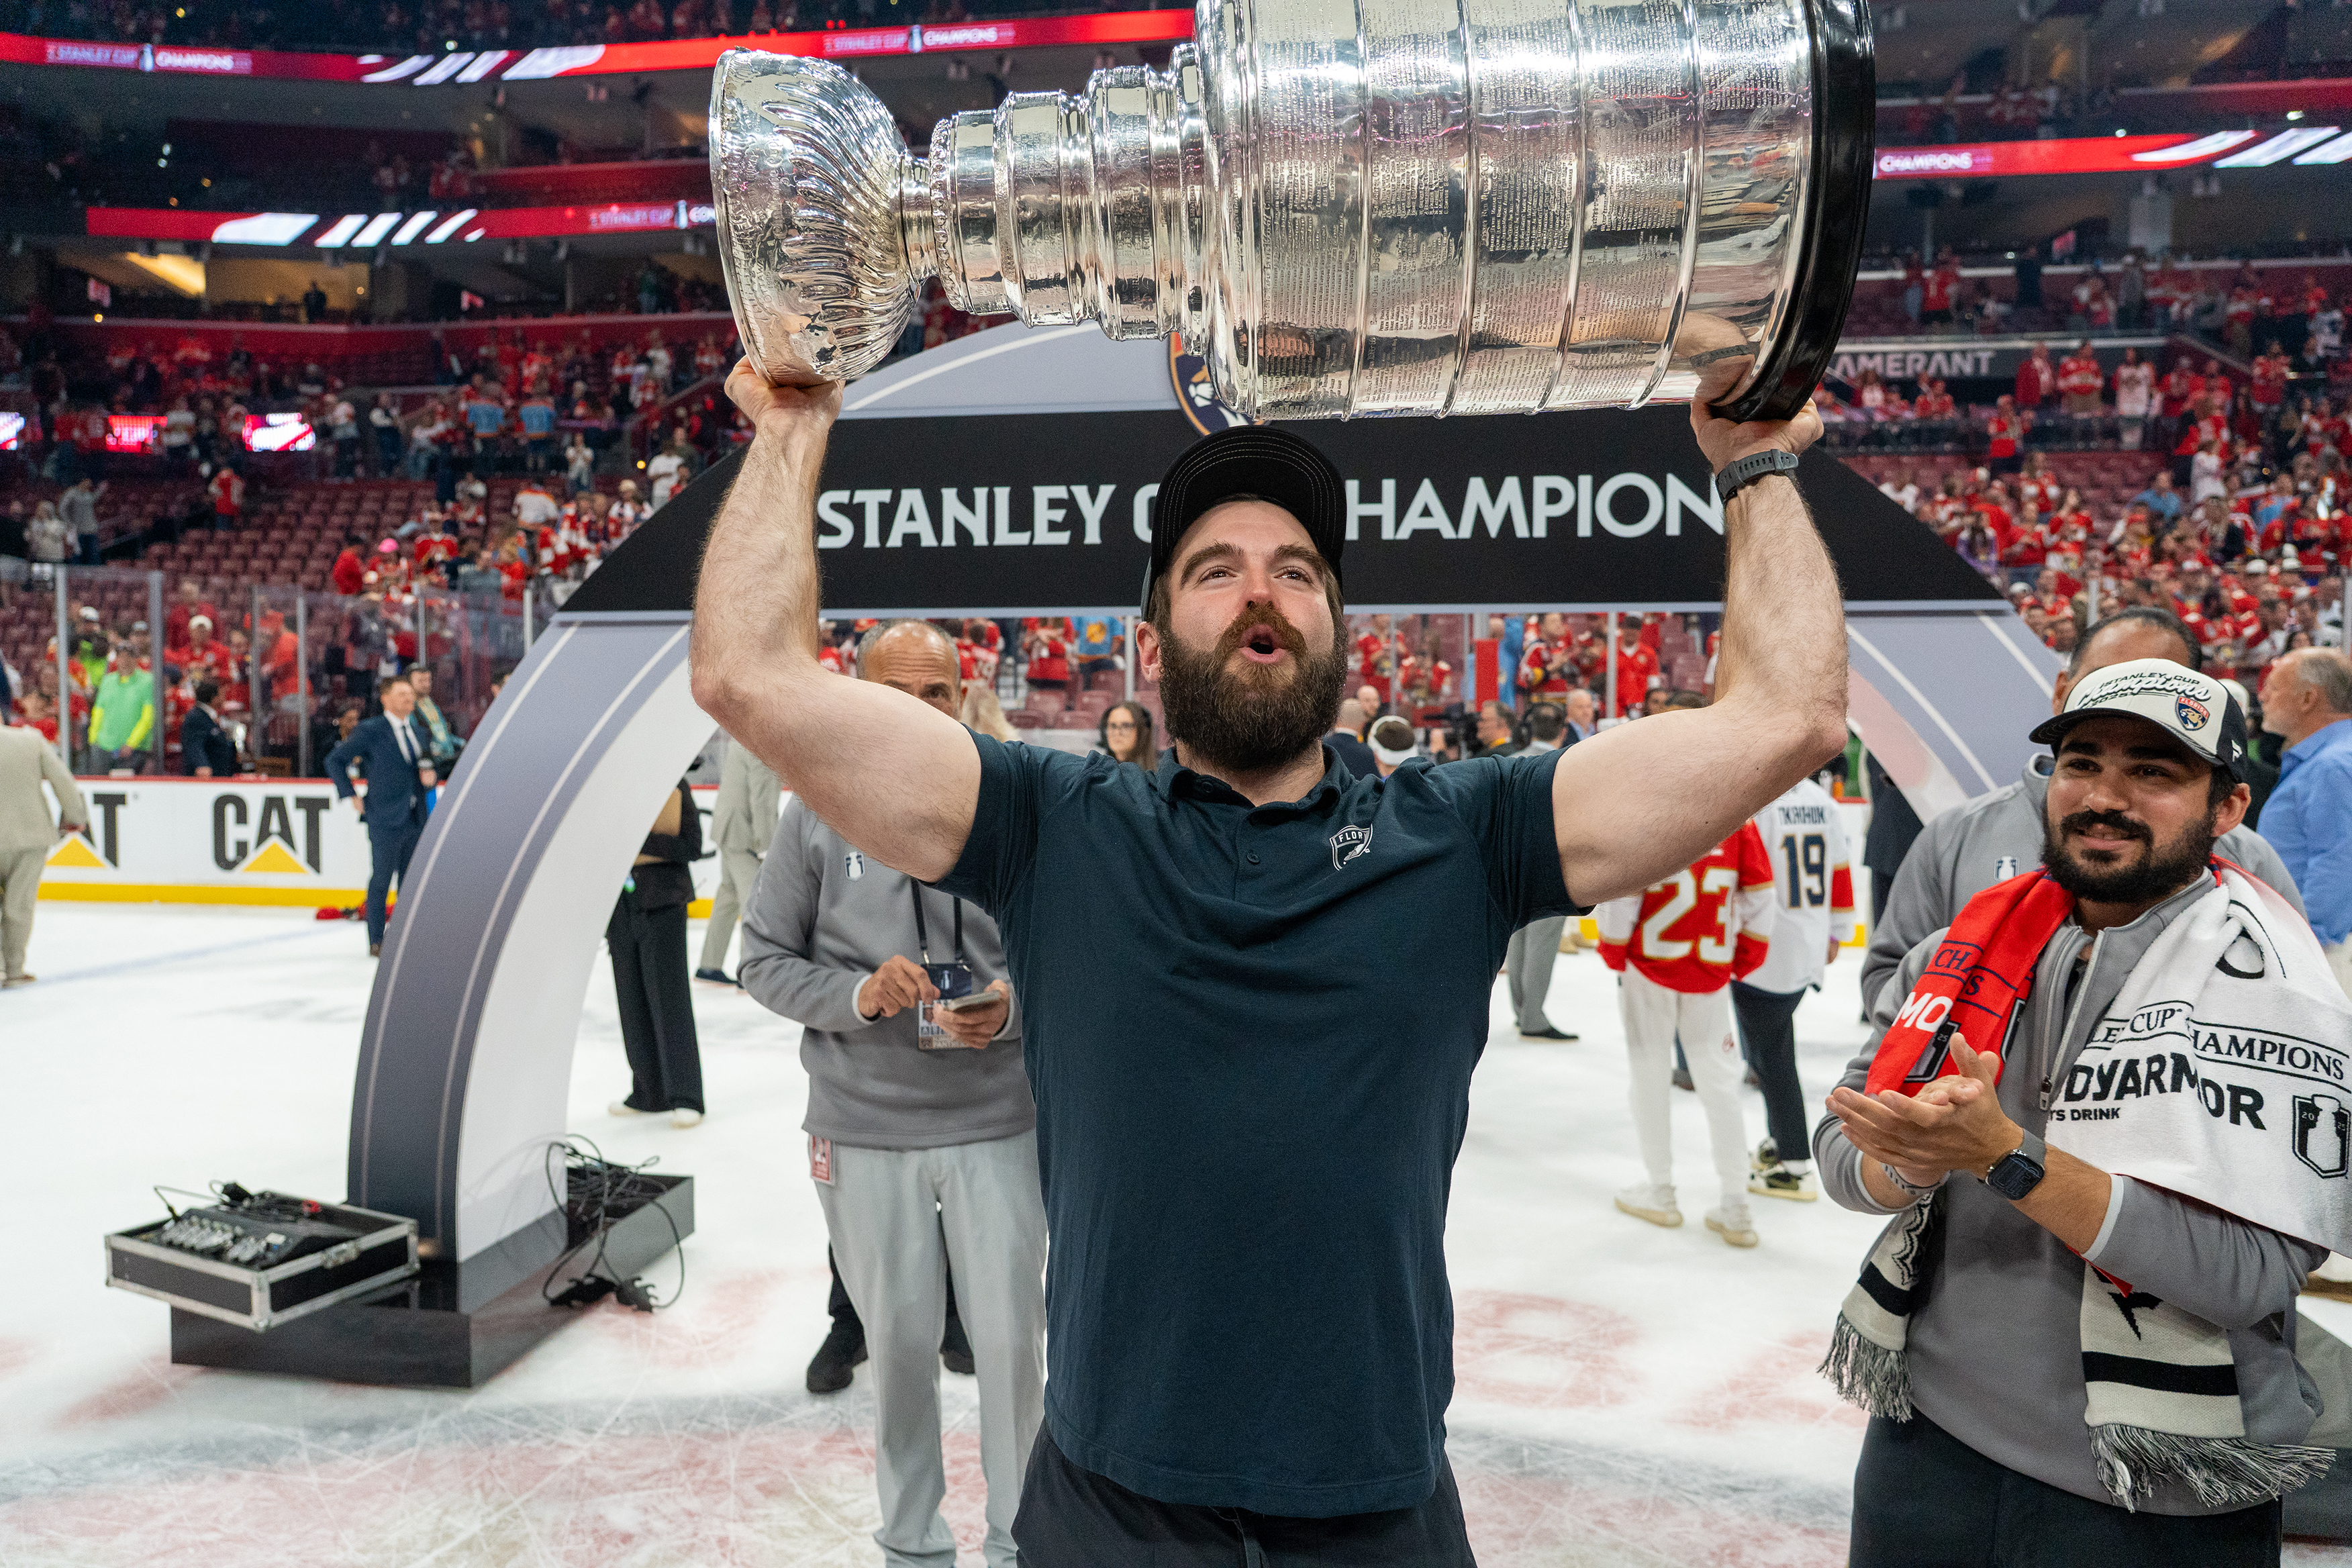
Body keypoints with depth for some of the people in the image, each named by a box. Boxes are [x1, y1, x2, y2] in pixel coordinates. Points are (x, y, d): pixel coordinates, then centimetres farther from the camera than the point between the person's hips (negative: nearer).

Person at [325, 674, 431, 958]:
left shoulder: (417, 730, 12)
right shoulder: (371, 731, -7)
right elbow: (335, 760, -2)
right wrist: (351, 796, -6)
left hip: (415, 818, 6)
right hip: (384, 820, -6)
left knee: (411, 881, 10)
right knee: (381, 879, -1)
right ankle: (377, 942, 7)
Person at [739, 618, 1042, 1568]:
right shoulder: (816, 814, -3)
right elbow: (764, 958, 2)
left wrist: (1015, 1007, -17)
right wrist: (857, 996, -14)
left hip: (999, 1124, 0)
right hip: (865, 1131, 1)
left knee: (1013, 1337, 8)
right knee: (899, 1341, 14)